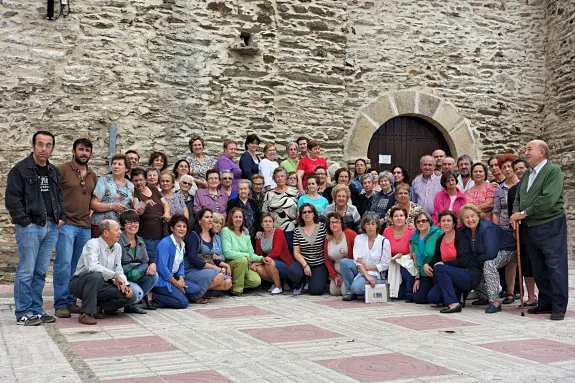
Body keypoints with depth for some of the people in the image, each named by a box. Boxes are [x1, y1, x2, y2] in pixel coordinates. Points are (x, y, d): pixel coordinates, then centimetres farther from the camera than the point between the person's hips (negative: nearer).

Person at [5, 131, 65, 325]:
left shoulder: (54, 172, 16)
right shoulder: (20, 170, -5)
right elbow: (12, 199, -9)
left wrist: (61, 217, 10)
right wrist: (25, 222, -13)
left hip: (51, 227, 6)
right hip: (29, 227, -6)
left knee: (40, 272, 11)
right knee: (26, 272, -3)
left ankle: (36, 310, 18)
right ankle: (23, 313, 5)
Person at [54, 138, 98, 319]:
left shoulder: (92, 176, 16)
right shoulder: (62, 170, -2)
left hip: (85, 226, 5)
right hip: (66, 224, -5)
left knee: (77, 267, 8)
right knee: (63, 264, -8)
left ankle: (71, 301, 16)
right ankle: (60, 304, -2)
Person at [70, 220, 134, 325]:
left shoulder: (117, 247, 6)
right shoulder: (92, 244, -16)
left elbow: (119, 270, 7)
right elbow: (92, 266, -33)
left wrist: (125, 285, -11)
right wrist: (115, 275, -30)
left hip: (100, 285, 6)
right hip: (80, 284, -6)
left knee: (130, 297, -14)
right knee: (96, 275, -40)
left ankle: (97, 308, 3)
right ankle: (86, 313, -28)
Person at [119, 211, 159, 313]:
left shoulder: (140, 241, 9)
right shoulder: (118, 241, -14)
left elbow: (146, 261, 10)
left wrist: (152, 264, -14)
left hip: (135, 275, 7)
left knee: (154, 275, -18)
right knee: (137, 292, -32)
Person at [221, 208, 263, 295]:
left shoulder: (245, 234, 13)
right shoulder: (226, 231, -7)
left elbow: (251, 254, 11)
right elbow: (227, 253, -18)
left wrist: (260, 258, -9)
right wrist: (246, 255, -17)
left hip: (245, 265, 5)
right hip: (229, 264, -5)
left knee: (256, 281, -19)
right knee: (242, 259, -36)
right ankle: (236, 288, -17)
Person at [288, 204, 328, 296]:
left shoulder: (322, 227, -1)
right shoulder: (297, 231, 4)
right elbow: (296, 252, 0)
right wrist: (305, 265, -14)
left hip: (320, 265, -1)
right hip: (303, 262, 1)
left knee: (315, 290, -19)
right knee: (292, 272, -31)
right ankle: (299, 284, 6)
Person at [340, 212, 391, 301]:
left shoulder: (384, 241, -5)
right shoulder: (359, 238, 2)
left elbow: (384, 265, -4)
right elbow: (357, 261, -8)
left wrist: (366, 267, -12)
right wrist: (367, 276, -22)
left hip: (375, 274, -4)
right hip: (360, 271, 4)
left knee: (356, 287, -33)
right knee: (344, 262, -26)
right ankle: (350, 292, -11)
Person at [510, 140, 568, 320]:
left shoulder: (553, 170, -9)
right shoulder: (527, 174, 15)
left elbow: (548, 199, -20)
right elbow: (518, 197, 20)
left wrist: (524, 213, -15)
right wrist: (516, 213, -1)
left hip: (550, 226, -8)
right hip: (530, 228, 8)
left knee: (555, 267, -5)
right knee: (538, 268, 12)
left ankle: (559, 307, 1)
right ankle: (545, 303, 22)